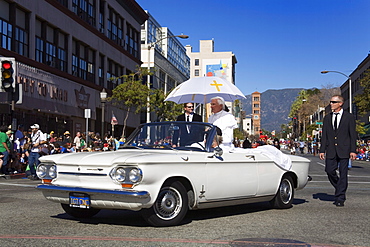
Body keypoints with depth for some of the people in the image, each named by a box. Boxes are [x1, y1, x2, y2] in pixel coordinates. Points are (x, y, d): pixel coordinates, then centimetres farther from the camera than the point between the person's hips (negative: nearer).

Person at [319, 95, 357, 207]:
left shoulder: (349, 117, 3)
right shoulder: (327, 118, 12)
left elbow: (353, 135, 1)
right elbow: (324, 135, 11)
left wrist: (353, 150, -7)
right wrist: (322, 150, 4)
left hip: (344, 150, -3)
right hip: (331, 150, 3)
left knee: (343, 174, -3)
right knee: (329, 171, -3)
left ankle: (340, 198, 3)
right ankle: (340, 189, 24)